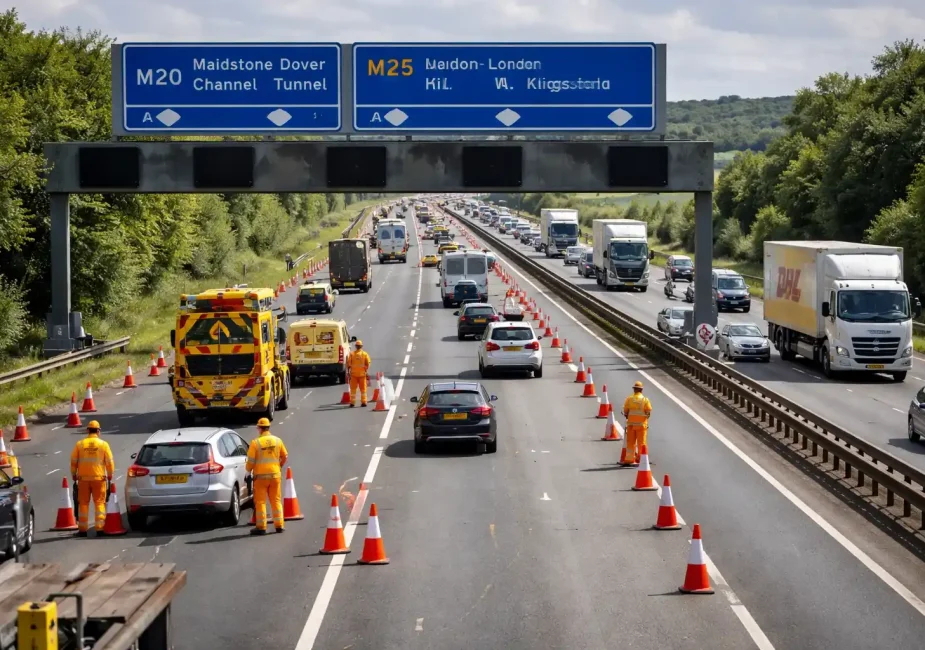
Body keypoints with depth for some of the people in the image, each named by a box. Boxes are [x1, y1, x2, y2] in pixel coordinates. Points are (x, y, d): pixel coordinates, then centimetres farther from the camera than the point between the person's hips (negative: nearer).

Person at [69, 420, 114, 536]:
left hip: (83, 478, 1)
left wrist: (74, 475, 13)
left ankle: (82, 529, 8)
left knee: (83, 504, 7)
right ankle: (100, 527, -1)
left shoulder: (80, 444, 0)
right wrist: (110, 476, 9)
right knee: (99, 503, 5)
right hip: (99, 478, -1)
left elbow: (73, 461, 2)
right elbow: (109, 462, -1)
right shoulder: (103, 444, -2)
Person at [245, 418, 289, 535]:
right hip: (275, 474, 4)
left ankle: (261, 527, 2)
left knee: (260, 501, 3)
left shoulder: (255, 442, -12)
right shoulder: (277, 441, 1)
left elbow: (251, 460, -11)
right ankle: (279, 525, 13)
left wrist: (248, 469, 9)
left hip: (260, 476, -4)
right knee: (276, 500, 12)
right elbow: (284, 456, 10)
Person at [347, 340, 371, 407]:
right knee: (363, 389, 8)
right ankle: (363, 402, 8)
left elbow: (348, 364, -4)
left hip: (354, 374, 0)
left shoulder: (352, 354, -3)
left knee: (353, 389, 7)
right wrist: (366, 371, 10)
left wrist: (348, 371, 6)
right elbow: (368, 364, -4)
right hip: (362, 373, 0)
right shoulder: (365, 354, -3)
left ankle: (352, 402, 6)